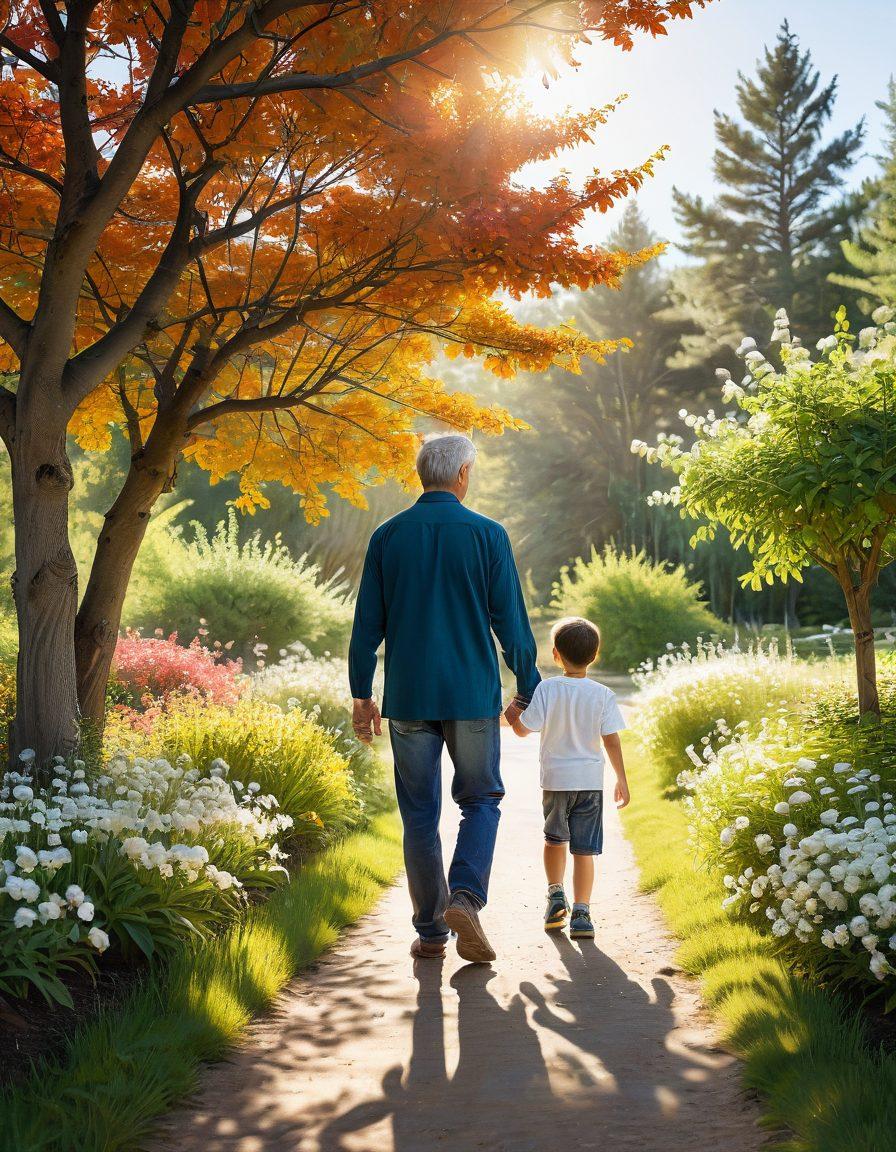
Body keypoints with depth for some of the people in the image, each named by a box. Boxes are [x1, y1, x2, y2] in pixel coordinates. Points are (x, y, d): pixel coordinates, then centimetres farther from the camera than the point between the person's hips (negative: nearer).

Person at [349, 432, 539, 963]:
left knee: (420, 814, 9)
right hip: (473, 695, -2)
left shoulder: (388, 536, 2)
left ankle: (431, 930, 13)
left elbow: (367, 625, 4)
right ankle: (466, 896, -8)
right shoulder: (487, 534, -4)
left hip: (408, 699, 2)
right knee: (481, 801, 12)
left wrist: (362, 695, 12)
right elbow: (511, 621, -2)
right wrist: (527, 689, 9)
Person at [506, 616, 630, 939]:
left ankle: (555, 894, 19)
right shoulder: (603, 695, -6)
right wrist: (622, 780, 3)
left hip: (555, 779, 1)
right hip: (590, 780, 0)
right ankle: (580, 914, -3)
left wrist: (510, 714, 14)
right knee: (584, 849, 1)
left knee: (554, 838, 24)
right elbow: (612, 740, -5)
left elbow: (523, 729, -7)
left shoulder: (546, 689, -8)